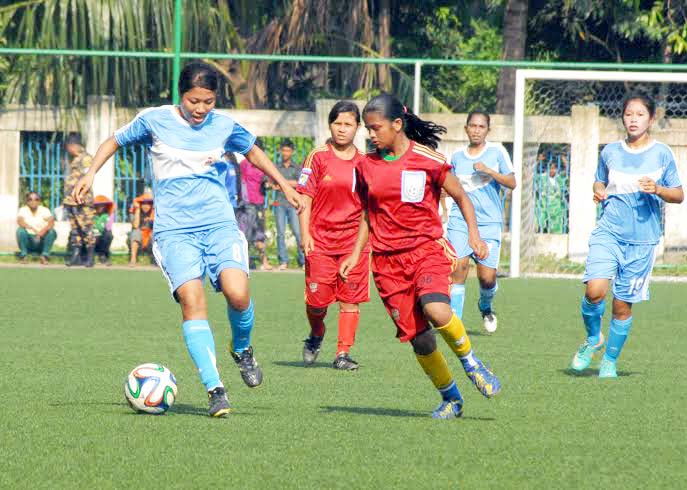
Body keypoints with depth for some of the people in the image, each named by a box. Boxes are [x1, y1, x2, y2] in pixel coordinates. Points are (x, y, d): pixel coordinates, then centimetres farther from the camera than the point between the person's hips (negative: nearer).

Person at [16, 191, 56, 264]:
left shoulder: (44, 210, -2)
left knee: (52, 232, -25)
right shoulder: (23, 210, -3)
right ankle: (23, 255, -20)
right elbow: (20, 221, -24)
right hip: (28, 241, -1)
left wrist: (43, 231, -39)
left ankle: (45, 255, -20)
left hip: (41, 241, 1)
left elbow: (51, 222, -19)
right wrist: (32, 229, -41)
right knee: (20, 230, -28)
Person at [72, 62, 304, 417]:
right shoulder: (154, 120, 1)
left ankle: (242, 349, 12)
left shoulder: (224, 126, 7)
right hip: (174, 230, -1)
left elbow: (253, 152, 26)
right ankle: (215, 390, -18)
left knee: (238, 293, -21)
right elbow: (114, 141, 16)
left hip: (220, 224, 1)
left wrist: (284, 185, 29)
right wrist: (91, 173, 2)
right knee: (192, 300, -20)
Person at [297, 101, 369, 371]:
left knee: (350, 298, -2)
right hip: (321, 238, -2)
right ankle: (316, 335, 27)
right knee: (317, 299, -3)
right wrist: (305, 234, -10)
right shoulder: (318, 157, -1)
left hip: (354, 239, 2)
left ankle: (343, 353, 4)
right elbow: (305, 197, -3)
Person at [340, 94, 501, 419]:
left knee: (436, 310, -31)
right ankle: (450, 398, 18)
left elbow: (461, 197, 5)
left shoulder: (428, 160, -4)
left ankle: (470, 361, -3)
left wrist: (474, 234, -7)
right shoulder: (366, 166, 8)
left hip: (427, 249, -4)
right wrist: (355, 255, 10)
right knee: (418, 337, -1)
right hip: (387, 260, 4)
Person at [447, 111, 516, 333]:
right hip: (460, 220, 2)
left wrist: (489, 171, -16)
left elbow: (512, 183, -4)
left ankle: (486, 307, 27)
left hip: (489, 222, -2)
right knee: (459, 268, -17)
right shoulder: (457, 156, 12)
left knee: (487, 277, -7)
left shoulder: (496, 151, 4)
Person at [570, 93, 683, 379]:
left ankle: (609, 362, 19)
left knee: (623, 306, 1)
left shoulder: (662, 154, 2)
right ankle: (593, 339, 9)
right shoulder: (610, 152, 8)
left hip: (643, 239, -1)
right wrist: (599, 192, 0)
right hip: (608, 232, 1)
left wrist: (658, 190, -14)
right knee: (595, 291, -20)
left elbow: (679, 195, 6)